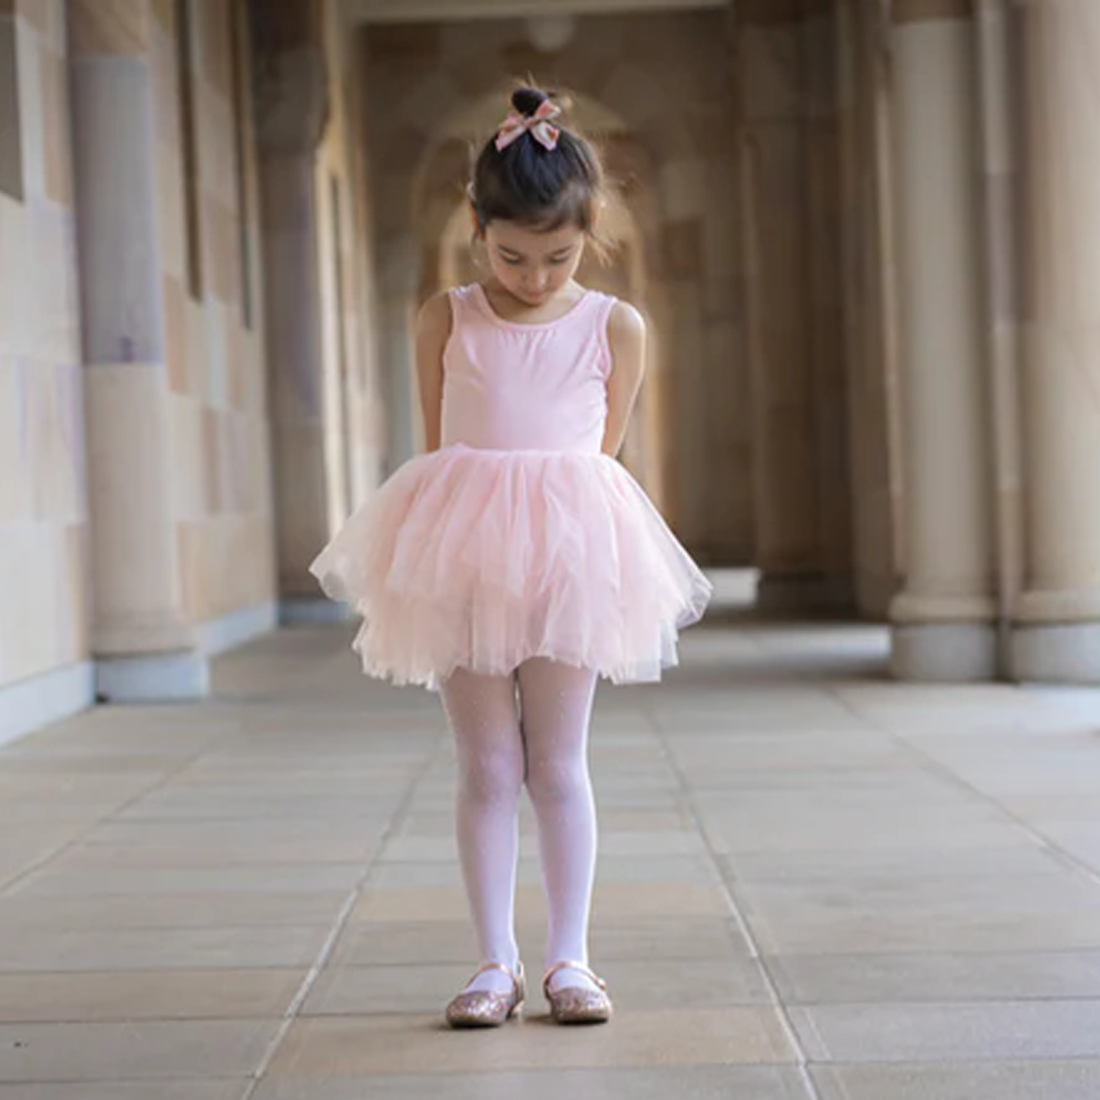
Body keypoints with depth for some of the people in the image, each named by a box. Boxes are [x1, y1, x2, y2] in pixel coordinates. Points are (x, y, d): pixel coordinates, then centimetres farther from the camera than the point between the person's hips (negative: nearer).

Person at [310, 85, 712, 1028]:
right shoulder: (447, 319, 5)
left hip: (570, 555, 0)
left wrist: (556, 513, 6)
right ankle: (496, 961, 9)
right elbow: (437, 447, 9)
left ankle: (569, 958, 10)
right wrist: (467, 520, 3)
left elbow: (604, 453, 9)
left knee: (559, 766, 4)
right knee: (487, 768, 4)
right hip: (463, 556, 0)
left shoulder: (615, 328, 4)